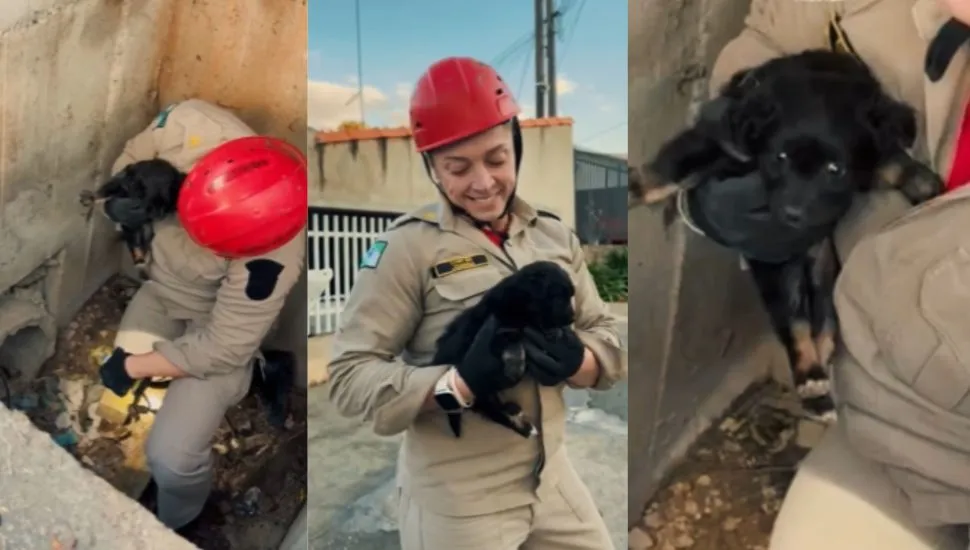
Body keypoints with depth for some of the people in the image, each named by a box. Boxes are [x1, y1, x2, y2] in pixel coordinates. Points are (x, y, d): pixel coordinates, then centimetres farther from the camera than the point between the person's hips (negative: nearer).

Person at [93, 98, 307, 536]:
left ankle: (175, 526, 23)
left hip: (218, 322, -5)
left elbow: (223, 349, -27)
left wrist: (133, 367, -19)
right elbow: (132, 159, -4)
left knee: (171, 459, -13)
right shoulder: (191, 126, -29)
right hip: (157, 289, 6)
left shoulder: (270, 260, -39)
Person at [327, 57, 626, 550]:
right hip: (455, 500, -4)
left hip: (551, 480, 5)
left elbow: (611, 343, 4)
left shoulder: (555, 235, 2)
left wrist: (571, 357, -18)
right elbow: (347, 376, -14)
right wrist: (458, 383, -28)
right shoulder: (407, 246, -14)